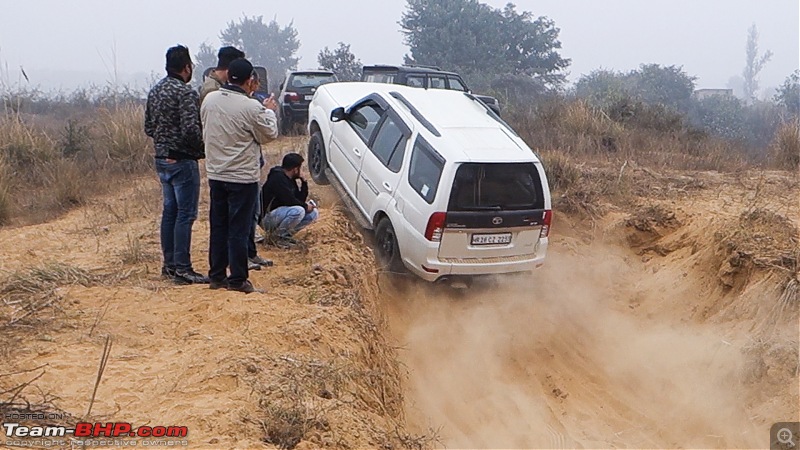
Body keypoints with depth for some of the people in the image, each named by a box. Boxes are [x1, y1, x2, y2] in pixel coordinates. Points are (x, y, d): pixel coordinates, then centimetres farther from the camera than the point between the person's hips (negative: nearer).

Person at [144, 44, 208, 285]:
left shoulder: (155, 91, 11)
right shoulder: (185, 92, -16)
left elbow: (148, 127, 15)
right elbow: (191, 129, -23)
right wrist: (202, 149, -7)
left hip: (161, 159, 9)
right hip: (182, 161, -9)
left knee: (169, 212, 14)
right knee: (185, 214, -4)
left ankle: (169, 264, 21)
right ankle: (182, 269, -1)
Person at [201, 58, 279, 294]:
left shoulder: (209, 100, 1)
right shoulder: (251, 107, -18)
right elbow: (269, 134, -6)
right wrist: (269, 111, 11)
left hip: (215, 175, 6)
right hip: (242, 177, -6)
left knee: (218, 226, 15)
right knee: (239, 230, 2)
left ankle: (217, 275, 23)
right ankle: (237, 280, 8)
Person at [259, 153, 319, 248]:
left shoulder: (290, 180, 10)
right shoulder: (278, 178, -20)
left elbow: (300, 199, 10)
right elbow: (289, 201, -26)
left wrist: (304, 182, -1)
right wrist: (305, 206, -12)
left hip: (280, 214, 9)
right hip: (267, 219, -9)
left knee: (314, 213, 0)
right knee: (298, 211, -34)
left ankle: (286, 234, 4)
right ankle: (277, 236, -12)